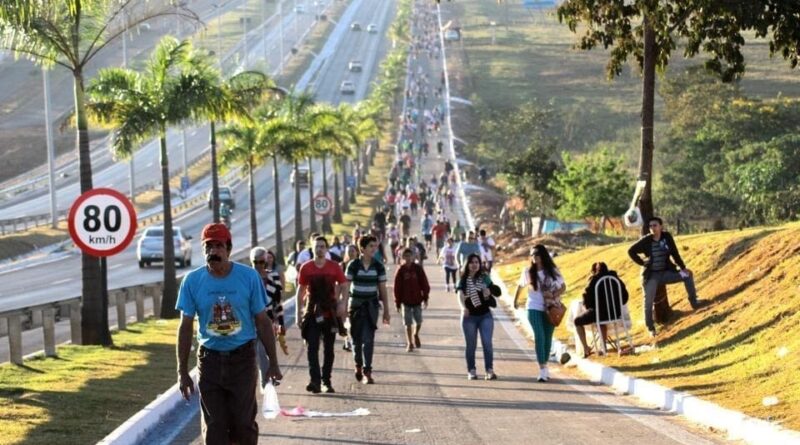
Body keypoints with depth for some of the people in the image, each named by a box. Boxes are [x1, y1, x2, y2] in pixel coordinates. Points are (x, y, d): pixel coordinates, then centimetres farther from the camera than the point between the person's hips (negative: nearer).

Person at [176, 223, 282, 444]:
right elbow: (186, 327, 2)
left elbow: (262, 322, 1)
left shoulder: (249, 277, -6)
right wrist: (182, 372, 0)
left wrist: (273, 363, 1)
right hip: (209, 358, 1)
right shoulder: (192, 281, -4)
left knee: (244, 424, 2)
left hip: (242, 358, -1)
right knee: (214, 426, 3)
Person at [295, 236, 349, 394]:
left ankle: (326, 381, 18)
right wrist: (298, 312, 3)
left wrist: (342, 304, -11)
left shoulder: (334, 267, 0)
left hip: (330, 311, 1)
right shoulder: (306, 268, 1)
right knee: (312, 347, -10)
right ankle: (315, 380, -15)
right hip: (312, 312, -1)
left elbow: (343, 287, 5)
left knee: (329, 348, 9)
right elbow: (301, 291, 6)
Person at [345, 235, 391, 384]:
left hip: (371, 306, 0)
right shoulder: (353, 265, -6)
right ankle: (358, 365, 32)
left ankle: (367, 372, -6)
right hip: (356, 305, 0)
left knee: (368, 340, -8)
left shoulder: (378, 267, -1)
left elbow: (383, 289, 4)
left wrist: (386, 311, 4)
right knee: (357, 339, 8)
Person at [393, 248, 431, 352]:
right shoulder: (400, 270, -6)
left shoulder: (418, 268, -4)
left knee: (418, 322, 6)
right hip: (406, 301, -1)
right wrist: (397, 303, -3)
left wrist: (425, 298, -3)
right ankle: (409, 344, 12)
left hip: (417, 300, 1)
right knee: (408, 324, 2)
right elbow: (397, 287, -3)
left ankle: (416, 334, 36)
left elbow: (424, 284, 1)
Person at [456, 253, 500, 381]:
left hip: (485, 315, 1)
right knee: (471, 345, 4)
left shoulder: (485, 278, 6)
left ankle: (490, 370, -9)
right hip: (469, 317, -1)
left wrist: (488, 294, -6)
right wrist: (463, 307, -36)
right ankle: (471, 371, 13)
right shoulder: (463, 280, -1)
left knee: (487, 343, -9)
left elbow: (496, 291, 18)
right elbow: (460, 295, -17)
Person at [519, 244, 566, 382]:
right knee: (539, 336, -13)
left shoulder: (552, 271, 1)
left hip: (550, 308, 2)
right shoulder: (528, 271, 0)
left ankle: (545, 366, 23)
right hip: (534, 308, -2)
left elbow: (563, 287, 5)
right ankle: (542, 369, -14)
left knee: (548, 337, 8)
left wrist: (554, 296, -12)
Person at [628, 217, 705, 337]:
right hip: (651, 276, -3)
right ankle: (650, 328, 6)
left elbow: (675, 253, 0)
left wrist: (683, 268, -5)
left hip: (665, 272, 3)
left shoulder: (667, 237, -7)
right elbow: (631, 251, -4)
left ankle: (694, 301, -1)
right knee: (649, 302, -7)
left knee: (687, 274, -10)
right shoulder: (646, 240, -13)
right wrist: (642, 263, -10)